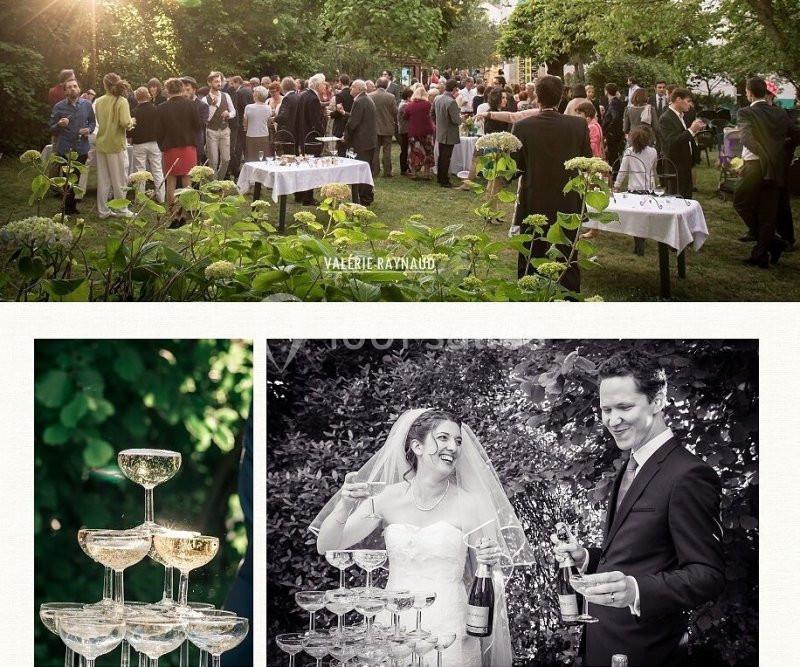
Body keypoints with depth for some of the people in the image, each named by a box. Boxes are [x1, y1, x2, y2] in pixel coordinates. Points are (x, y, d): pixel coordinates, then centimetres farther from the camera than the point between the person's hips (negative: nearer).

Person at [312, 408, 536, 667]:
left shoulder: (469, 504, -4)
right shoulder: (389, 498, 0)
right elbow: (326, 547, -2)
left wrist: (491, 562, -18)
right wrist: (345, 505, -18)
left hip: (450, 633, -1)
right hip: (394, 625, 1)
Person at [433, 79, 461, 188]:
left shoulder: (438, 99, 0)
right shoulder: (451, 102, -25)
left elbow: (433, 113, 13)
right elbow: (456, 120, -25)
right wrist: (460, 119, -4)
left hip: (440, 133, 8)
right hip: (449, 134, -8)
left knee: (441, 157, 20)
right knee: (446, 158, 1)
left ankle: (439, 177, 30)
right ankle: (444, 181, 7)